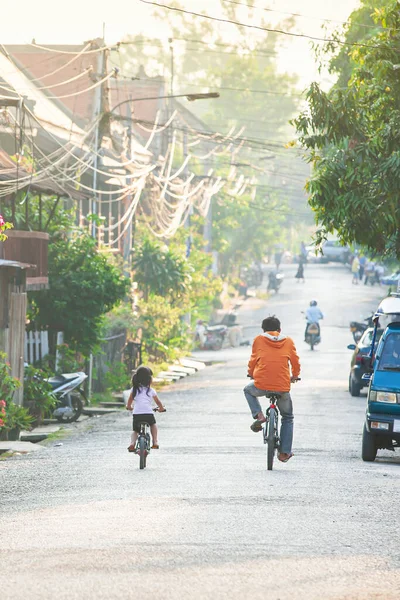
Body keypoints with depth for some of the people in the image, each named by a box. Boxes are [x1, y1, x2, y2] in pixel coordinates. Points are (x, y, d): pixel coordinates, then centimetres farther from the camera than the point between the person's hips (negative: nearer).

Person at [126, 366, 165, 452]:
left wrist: (129, 407, 45)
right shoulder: (151, 390, 11)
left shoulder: (134, 389, 12)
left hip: (136, 414, 0)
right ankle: (155, 442, 16)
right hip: (148, 413, 0)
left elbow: (130, 401, 23)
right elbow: (158, 402, 22)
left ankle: (132, 443, -9)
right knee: (153, 425, 31)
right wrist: (161, 408, 43)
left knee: (135, 430, 19)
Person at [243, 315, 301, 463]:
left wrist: (251, 373, 36)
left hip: (261, 385, -1)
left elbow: (253, 360, 15)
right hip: (283, 388, 1)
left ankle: (258, 415, 10)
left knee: (248, 390, 35)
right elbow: (295, 362, 16)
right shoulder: (288, 342, 10)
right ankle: (285, 452, 15)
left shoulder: (259, 340, 8)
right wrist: (294, 376, 36)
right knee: (288, 418, 22)